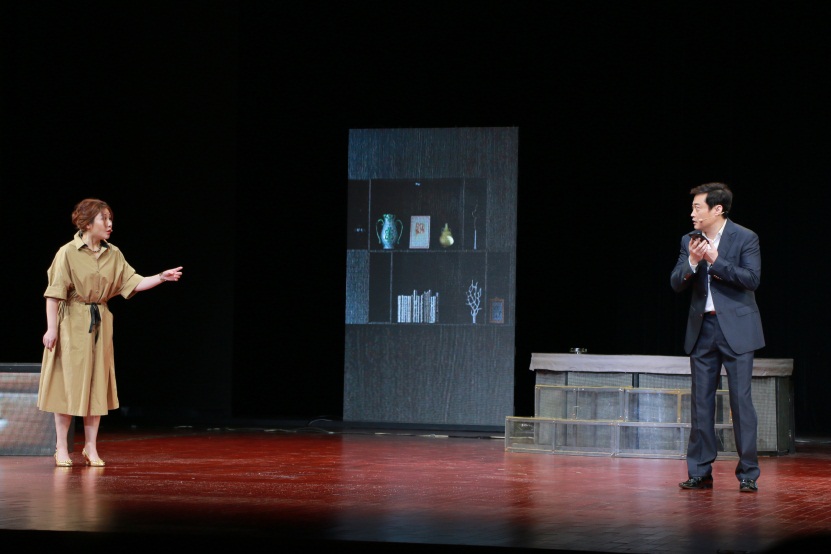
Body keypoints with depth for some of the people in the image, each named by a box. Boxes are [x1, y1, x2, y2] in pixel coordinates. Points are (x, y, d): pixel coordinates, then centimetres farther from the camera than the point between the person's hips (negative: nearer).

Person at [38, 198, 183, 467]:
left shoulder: (113, 254, 7)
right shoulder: (68, 253, -10)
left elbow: (133, 283, 5)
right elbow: (55, 294, -11)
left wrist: (161, 277, -9)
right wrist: (52, 328, -15)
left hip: (100, 324, 5)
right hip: (72, 323, -5)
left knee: (98, 385, 5)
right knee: (69, 383, -1)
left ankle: (91, 448, 13)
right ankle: (61, 449, 8)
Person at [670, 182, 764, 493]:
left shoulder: (745, 238, -5)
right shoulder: (690, 241, 8)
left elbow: (752, 279, -15)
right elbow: (676, 284, 3)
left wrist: (715, 260, -20)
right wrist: (692, 262, -15)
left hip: (736, 327, -5)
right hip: (702, 328, 5)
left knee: (741, 399, -5)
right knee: (701, 401, 6)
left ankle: (748, 473, 1)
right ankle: (700, 472, 11)